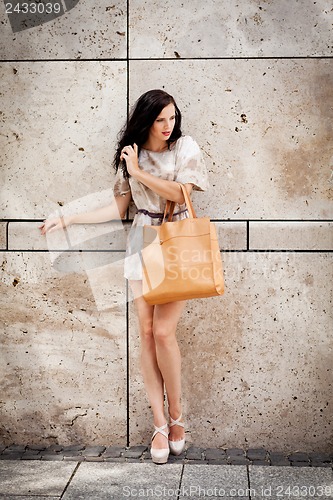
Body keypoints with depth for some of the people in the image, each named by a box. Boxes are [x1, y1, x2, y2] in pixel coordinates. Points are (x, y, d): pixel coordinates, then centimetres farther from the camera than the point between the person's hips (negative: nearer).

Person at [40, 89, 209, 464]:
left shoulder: (185, 147, -2)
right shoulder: (130, 153, 7)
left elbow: (180, 193, -14)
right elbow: (118, 208, 10)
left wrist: (139, 172, -10)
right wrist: (68, 219, 7)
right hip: (142, 243, 3)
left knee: (163, 330, -13)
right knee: (146, 331, -2)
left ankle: (176, 414, 8)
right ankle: (160, 424, 6)